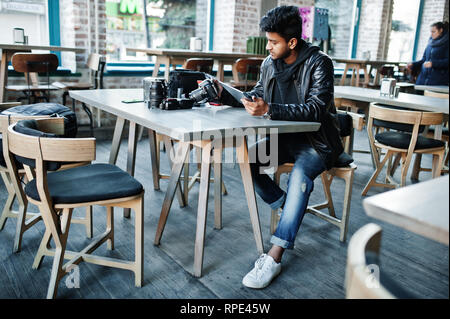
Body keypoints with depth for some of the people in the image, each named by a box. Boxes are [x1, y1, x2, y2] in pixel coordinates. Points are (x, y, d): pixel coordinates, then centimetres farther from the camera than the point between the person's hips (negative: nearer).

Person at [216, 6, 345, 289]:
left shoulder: (319, 64, -16)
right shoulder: (270, 64, 4)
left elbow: (316, 108, -28)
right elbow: (256, 97, 13)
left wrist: (269, 110, -39)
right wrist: (225, 94, -4)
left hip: (317, 141, -6)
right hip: (285, 138, 6)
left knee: (300, 175, -35)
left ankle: (274, 257, -33)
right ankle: (284, 205, 4)